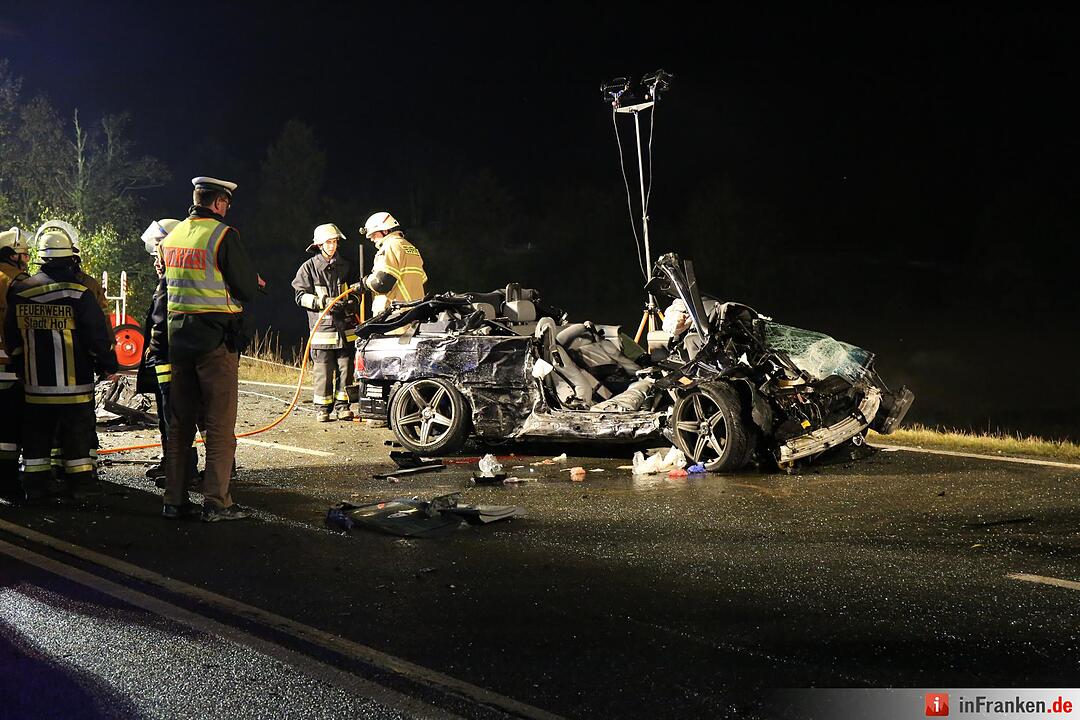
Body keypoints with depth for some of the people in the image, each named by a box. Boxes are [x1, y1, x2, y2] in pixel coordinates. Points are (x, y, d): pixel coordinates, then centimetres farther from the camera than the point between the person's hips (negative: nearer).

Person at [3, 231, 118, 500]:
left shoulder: (20, 291, 1)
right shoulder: (79, 294, -13)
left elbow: (11, 338, 12)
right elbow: (99, 334, -10)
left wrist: (19, 360, 27)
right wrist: (109, 365, 3)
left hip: (35, 383, 4)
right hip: (74, 383, -4)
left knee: (36, 434, 13)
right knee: (78, 433, 6)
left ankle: (34, 485, 16)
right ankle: (81, 485, 9)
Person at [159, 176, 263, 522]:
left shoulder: (171, 237, 12)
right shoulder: (223, 235, -11)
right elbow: (247, 287, -12)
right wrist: (251, 285, 13)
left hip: (178, 334, 7)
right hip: (216, 337, -7)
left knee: (180, 421, 12)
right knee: (220, 423, -1)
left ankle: (174, 499, 15)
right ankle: (216, 503, 0)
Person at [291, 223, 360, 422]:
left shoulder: (344, 266, 13)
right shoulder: (309, 267, 1)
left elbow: (353, 292, 25)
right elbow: (301, 296, -3)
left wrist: (352, 304, 3)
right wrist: (323, 302, -16)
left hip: (345, 327, 4)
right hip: (322, 327, -3)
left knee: (346, 368, 3)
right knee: (323, 371, -2)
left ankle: (342, 406, 12)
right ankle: (323, 408, 7)